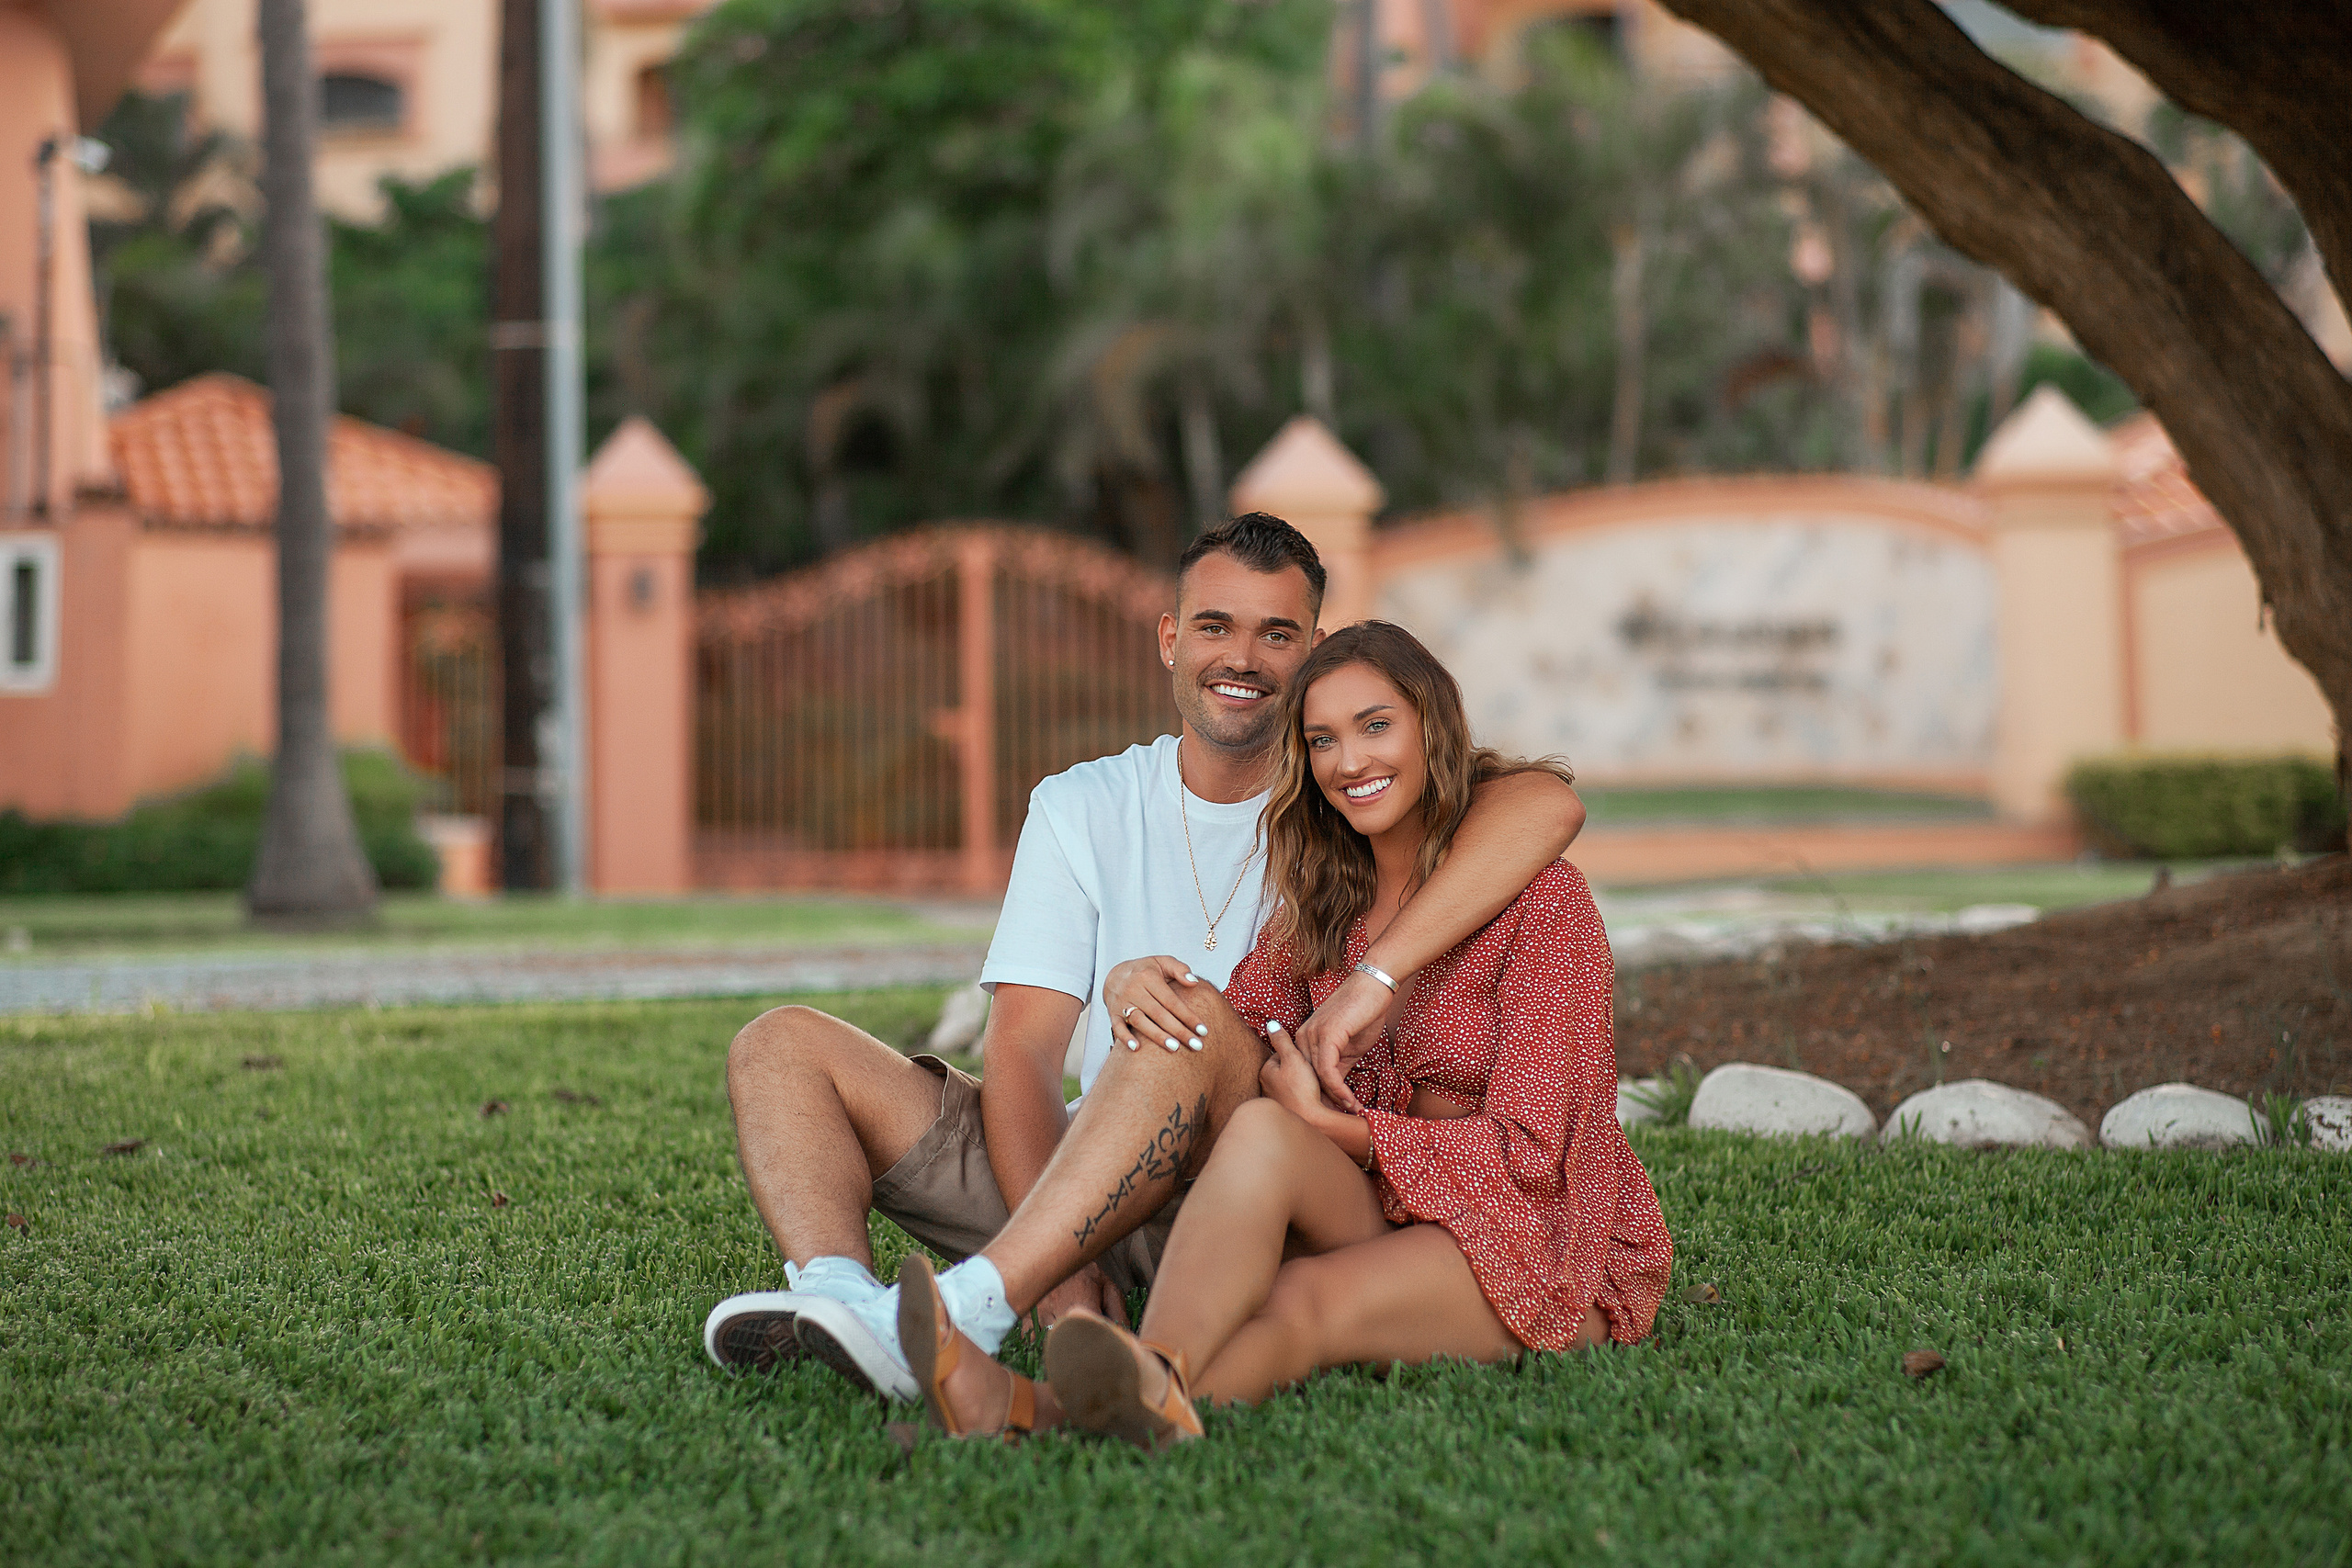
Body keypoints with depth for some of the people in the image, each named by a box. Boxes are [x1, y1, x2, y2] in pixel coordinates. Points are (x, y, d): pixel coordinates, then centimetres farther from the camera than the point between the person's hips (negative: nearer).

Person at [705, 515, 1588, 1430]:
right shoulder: (1081, 807, 9)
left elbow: (1546, 804, -22)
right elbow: (1021, 1048, -1)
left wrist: (1375, 979, -33)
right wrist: (1062, 1265, -19)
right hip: (1069, 1180, 4)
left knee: (1201, 1029, -35)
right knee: (782, 1047, -5)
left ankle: (969, 1310, -47)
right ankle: (835, 1291, -35)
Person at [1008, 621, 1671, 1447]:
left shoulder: (1541, 896, -9)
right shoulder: (1325, 900, 11)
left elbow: (1526, 1151, -15)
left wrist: (1324, 1124, -15)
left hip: (1547, 1250, -4)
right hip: (1387, 1217, 5)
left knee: (1298, 1303, -36)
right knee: (1258, 1130, -31)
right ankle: (1154, 1374, -61)